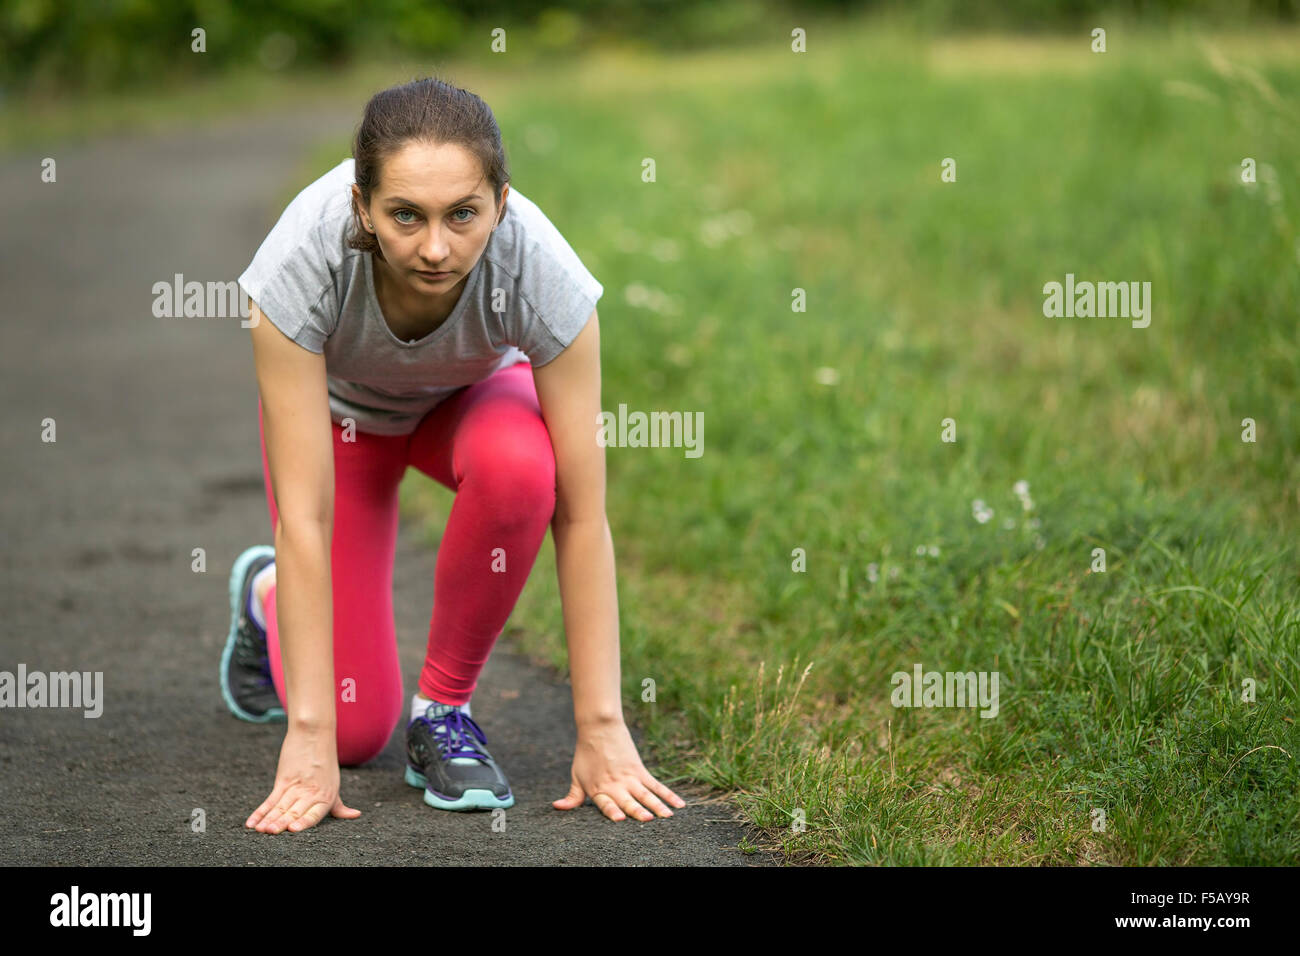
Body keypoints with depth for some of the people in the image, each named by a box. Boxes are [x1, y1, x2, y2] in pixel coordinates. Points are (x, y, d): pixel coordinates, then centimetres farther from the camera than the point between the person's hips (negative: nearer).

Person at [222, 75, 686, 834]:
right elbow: (306, 515, -37)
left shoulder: (542, 269, -38)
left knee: (516, 467, -37)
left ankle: (445, 707, -12)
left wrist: (602, 731, -32)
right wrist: (309, 740, -36)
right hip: (336, 402, -1)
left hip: (471, 395, 1)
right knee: (356, 727, -6)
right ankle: (267, 595, 28)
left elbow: (581, 513, -32)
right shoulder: (303, 259, -40)